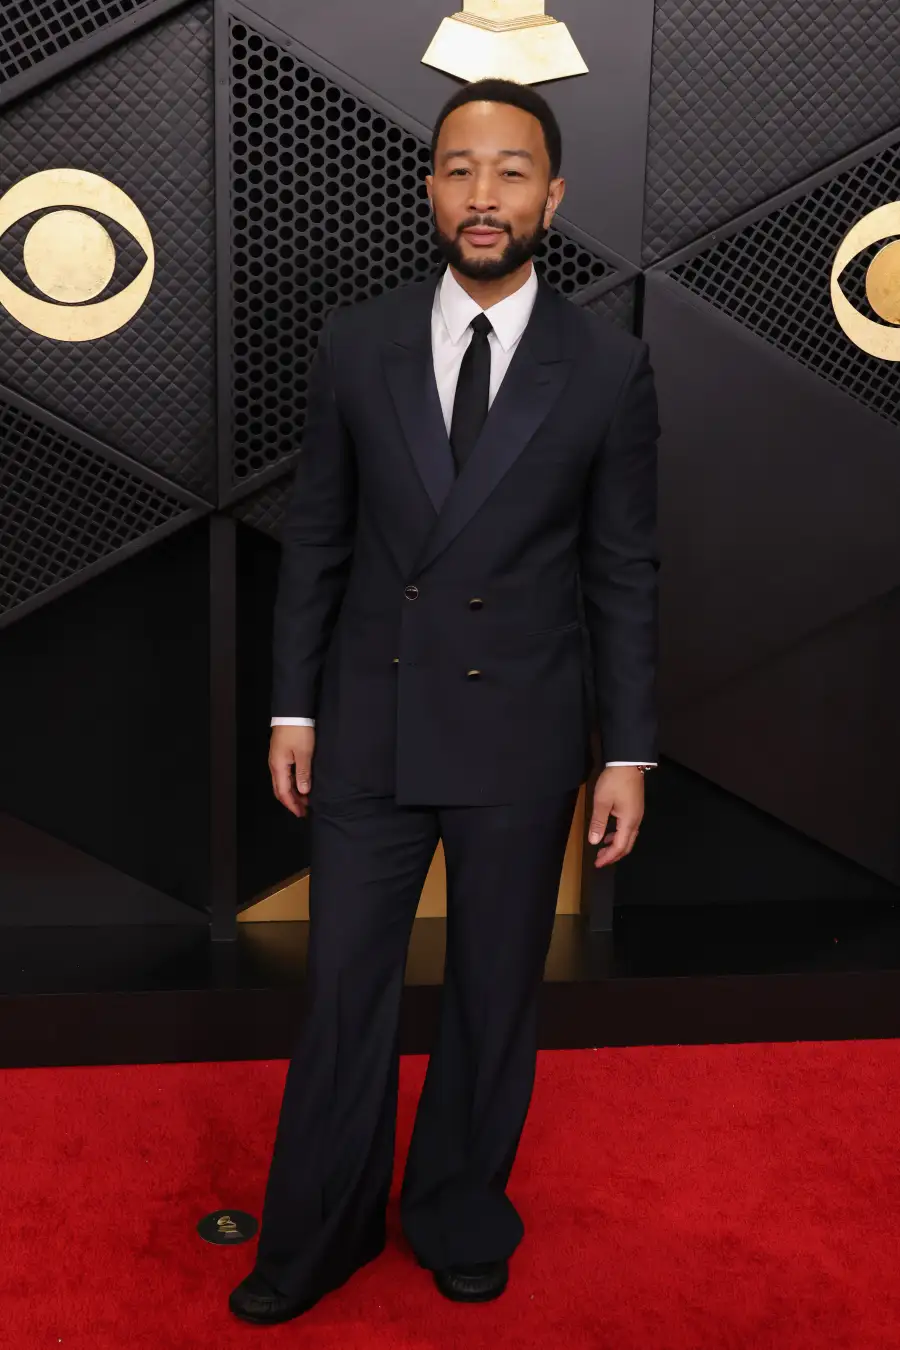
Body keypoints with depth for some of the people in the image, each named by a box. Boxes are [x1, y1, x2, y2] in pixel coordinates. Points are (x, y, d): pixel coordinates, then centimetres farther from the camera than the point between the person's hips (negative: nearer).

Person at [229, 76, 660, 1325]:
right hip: (369, 728, 1)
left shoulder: (609, 367, -4)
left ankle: (461, 1215, 39)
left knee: (496, 997, 14)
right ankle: (314, 1242, 32)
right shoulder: (356, 344, 0)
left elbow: (624, 574, -2)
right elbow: (314, 541, 4)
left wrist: (628, 754, -2)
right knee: (343, 995, 11)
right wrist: (293, 708, 3)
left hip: (520, 737, -1)